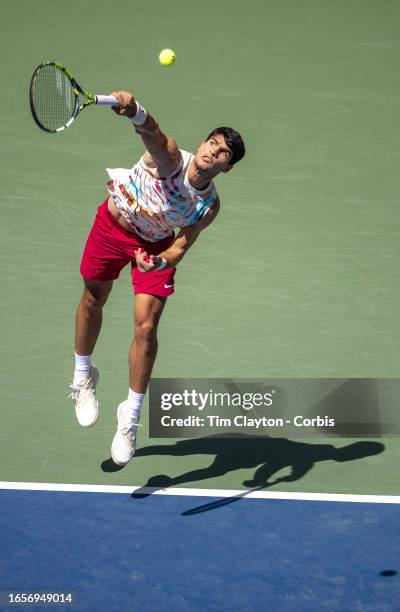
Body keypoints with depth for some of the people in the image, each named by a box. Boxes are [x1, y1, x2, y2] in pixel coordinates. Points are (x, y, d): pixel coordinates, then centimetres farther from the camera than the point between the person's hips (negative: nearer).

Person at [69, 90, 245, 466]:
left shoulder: (209, 205, -21)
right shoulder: (170, 158, -31)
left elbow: (182, 245, -19)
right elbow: (151, 131, -51)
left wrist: (159, 263, -41)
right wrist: (133, 110, -74)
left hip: (156, 245, 1)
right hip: (113, 224, -1)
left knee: (146, 325, -10)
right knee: (93, 298, 15)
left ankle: (131, 417, 3)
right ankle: (83, 378, 43)